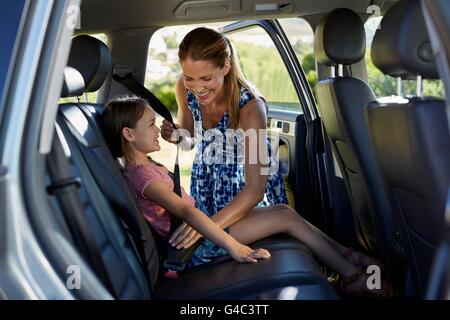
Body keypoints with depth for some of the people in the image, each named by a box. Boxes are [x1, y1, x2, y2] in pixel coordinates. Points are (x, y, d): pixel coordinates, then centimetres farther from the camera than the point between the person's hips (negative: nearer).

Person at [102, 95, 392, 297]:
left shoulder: (146, 166, 12)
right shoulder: (142, 175, -20)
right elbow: (185, 212, -31)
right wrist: (233, 246, -37)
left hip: (197, 227, 10)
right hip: (197, 243, -10)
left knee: (281, 208, 4)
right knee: (286, 218, -10)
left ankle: (345, 255, 10)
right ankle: (353, 277, 0)